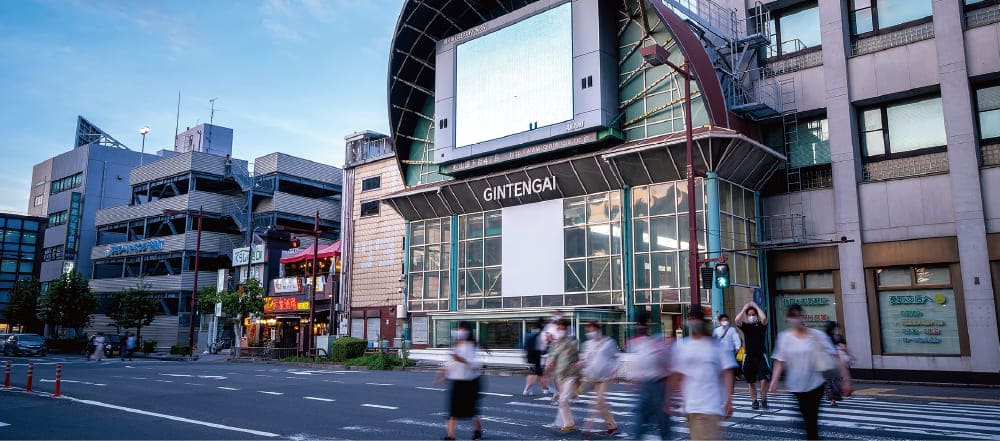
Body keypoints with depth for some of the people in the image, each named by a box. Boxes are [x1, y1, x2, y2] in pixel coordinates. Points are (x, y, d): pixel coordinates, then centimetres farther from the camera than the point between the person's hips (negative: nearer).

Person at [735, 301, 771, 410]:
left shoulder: (761, 325, 2)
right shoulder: (745, 326, 7)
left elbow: (764, 318, -20)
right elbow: (737, 320, -13)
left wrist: (756, 306, -8)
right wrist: (745, 308, -4)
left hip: (761, 355, -2)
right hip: (749, 356, 2)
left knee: (764, 378, -16)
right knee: (750, 381, 9)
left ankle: (763, 399, 0)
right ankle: (754, 401, 22)